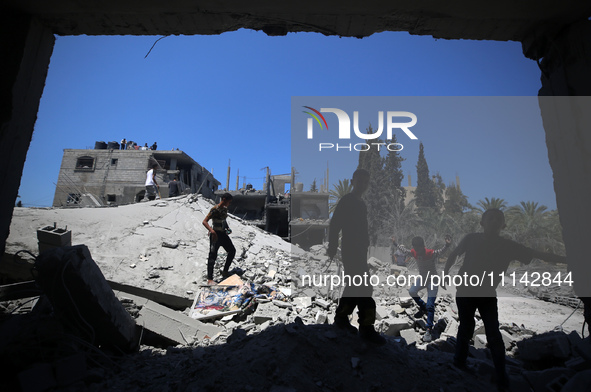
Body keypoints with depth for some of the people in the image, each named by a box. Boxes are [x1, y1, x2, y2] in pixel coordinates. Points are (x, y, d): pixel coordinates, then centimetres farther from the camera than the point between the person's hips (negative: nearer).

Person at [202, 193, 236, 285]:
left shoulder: (225, 209, 8)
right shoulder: (215, 209, -17)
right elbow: (204, 221, -22)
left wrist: (227, 228, 9)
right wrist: (211, 231, -35)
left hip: (223, 234, 9)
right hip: (215, 235, -9)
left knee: (232, 250, 16)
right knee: (213, 256, -5)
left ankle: (225, 272, 27)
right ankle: (210, 279, 1)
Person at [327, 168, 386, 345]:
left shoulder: (360, 203, 16)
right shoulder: (346, 201, -11)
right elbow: (334, 225, -17)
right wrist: (332, 248, -20)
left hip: (359, 251, 10)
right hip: (350, 250, -10)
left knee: (355, 286, 14)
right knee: (363, 287, -9)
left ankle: (341, 317, 26)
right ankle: (366, 328, -1)